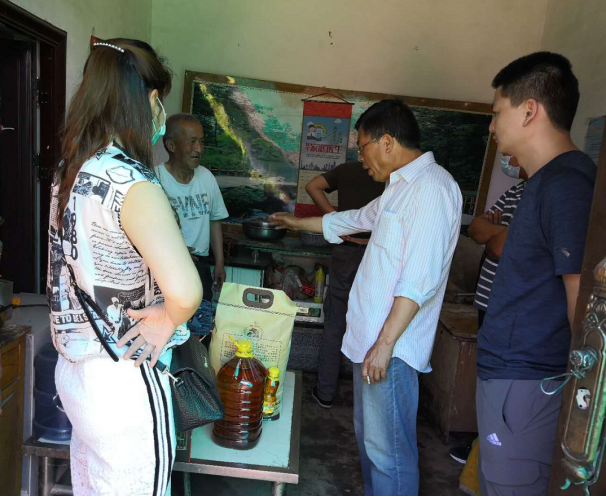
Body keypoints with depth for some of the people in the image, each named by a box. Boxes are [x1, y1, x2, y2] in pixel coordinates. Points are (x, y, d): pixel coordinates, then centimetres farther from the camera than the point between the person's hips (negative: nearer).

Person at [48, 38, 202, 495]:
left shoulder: (70, 171, 2)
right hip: (124, 384, -8)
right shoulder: (133, 184, -24)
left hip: (75, 368, 8)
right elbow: (185, 291, -36)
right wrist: (166, 322, -16)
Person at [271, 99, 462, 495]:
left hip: (392, 345, -10)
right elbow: (356, 219, 31)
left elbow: (420, 280, -23)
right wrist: (298, 223, 39)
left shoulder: (431, 187, -17)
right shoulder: (401, 187, 16)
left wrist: (385, 343, -22)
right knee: (370, 437, 21)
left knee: (388, 450, 1)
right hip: (371, 338, 10)